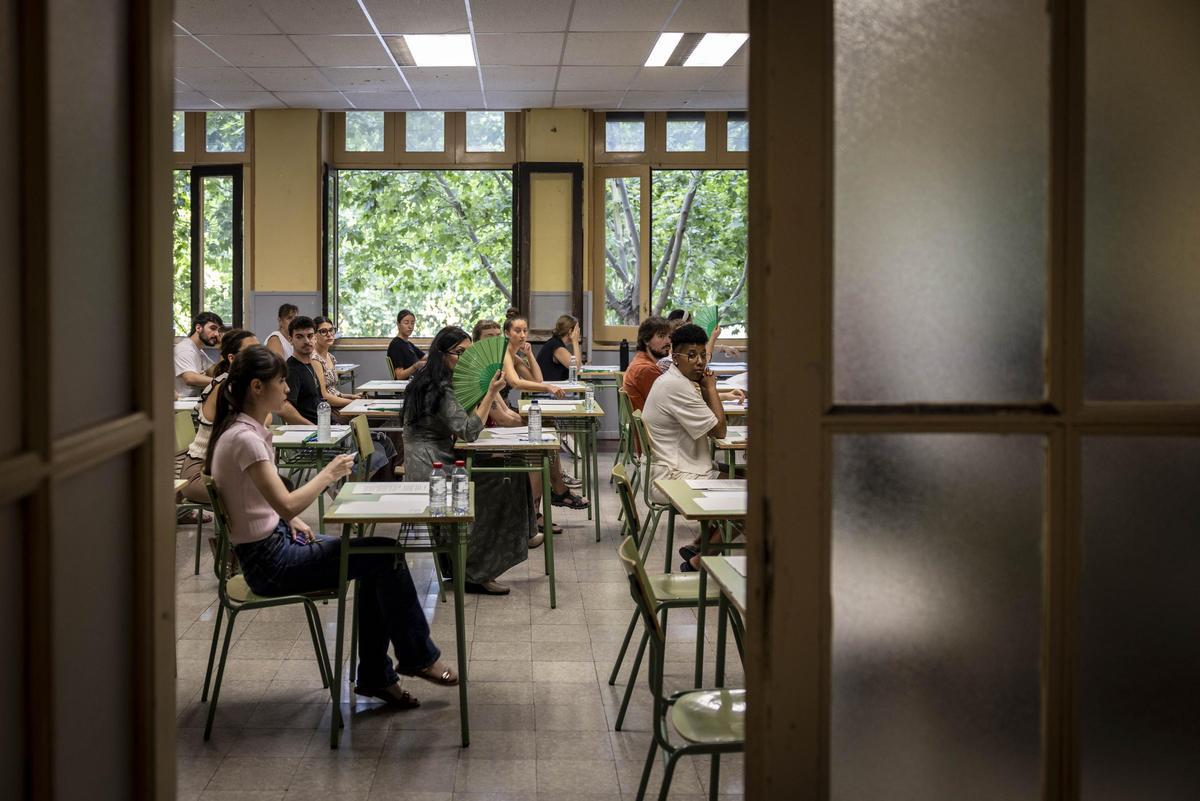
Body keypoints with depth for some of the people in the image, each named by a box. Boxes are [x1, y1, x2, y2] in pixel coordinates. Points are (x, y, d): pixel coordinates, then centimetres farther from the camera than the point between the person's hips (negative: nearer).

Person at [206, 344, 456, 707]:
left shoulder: (247, 429, 7)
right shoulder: (244, 439, -23)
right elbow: (287, 504, -29)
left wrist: (295, 522, 3)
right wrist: (329, 474, -15)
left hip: (276, 538, 9)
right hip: (268, 561, -9)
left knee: (377, 563, 5)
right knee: (386, 554, -7)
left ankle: (374, 676, 11)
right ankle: (418, 657, 10)